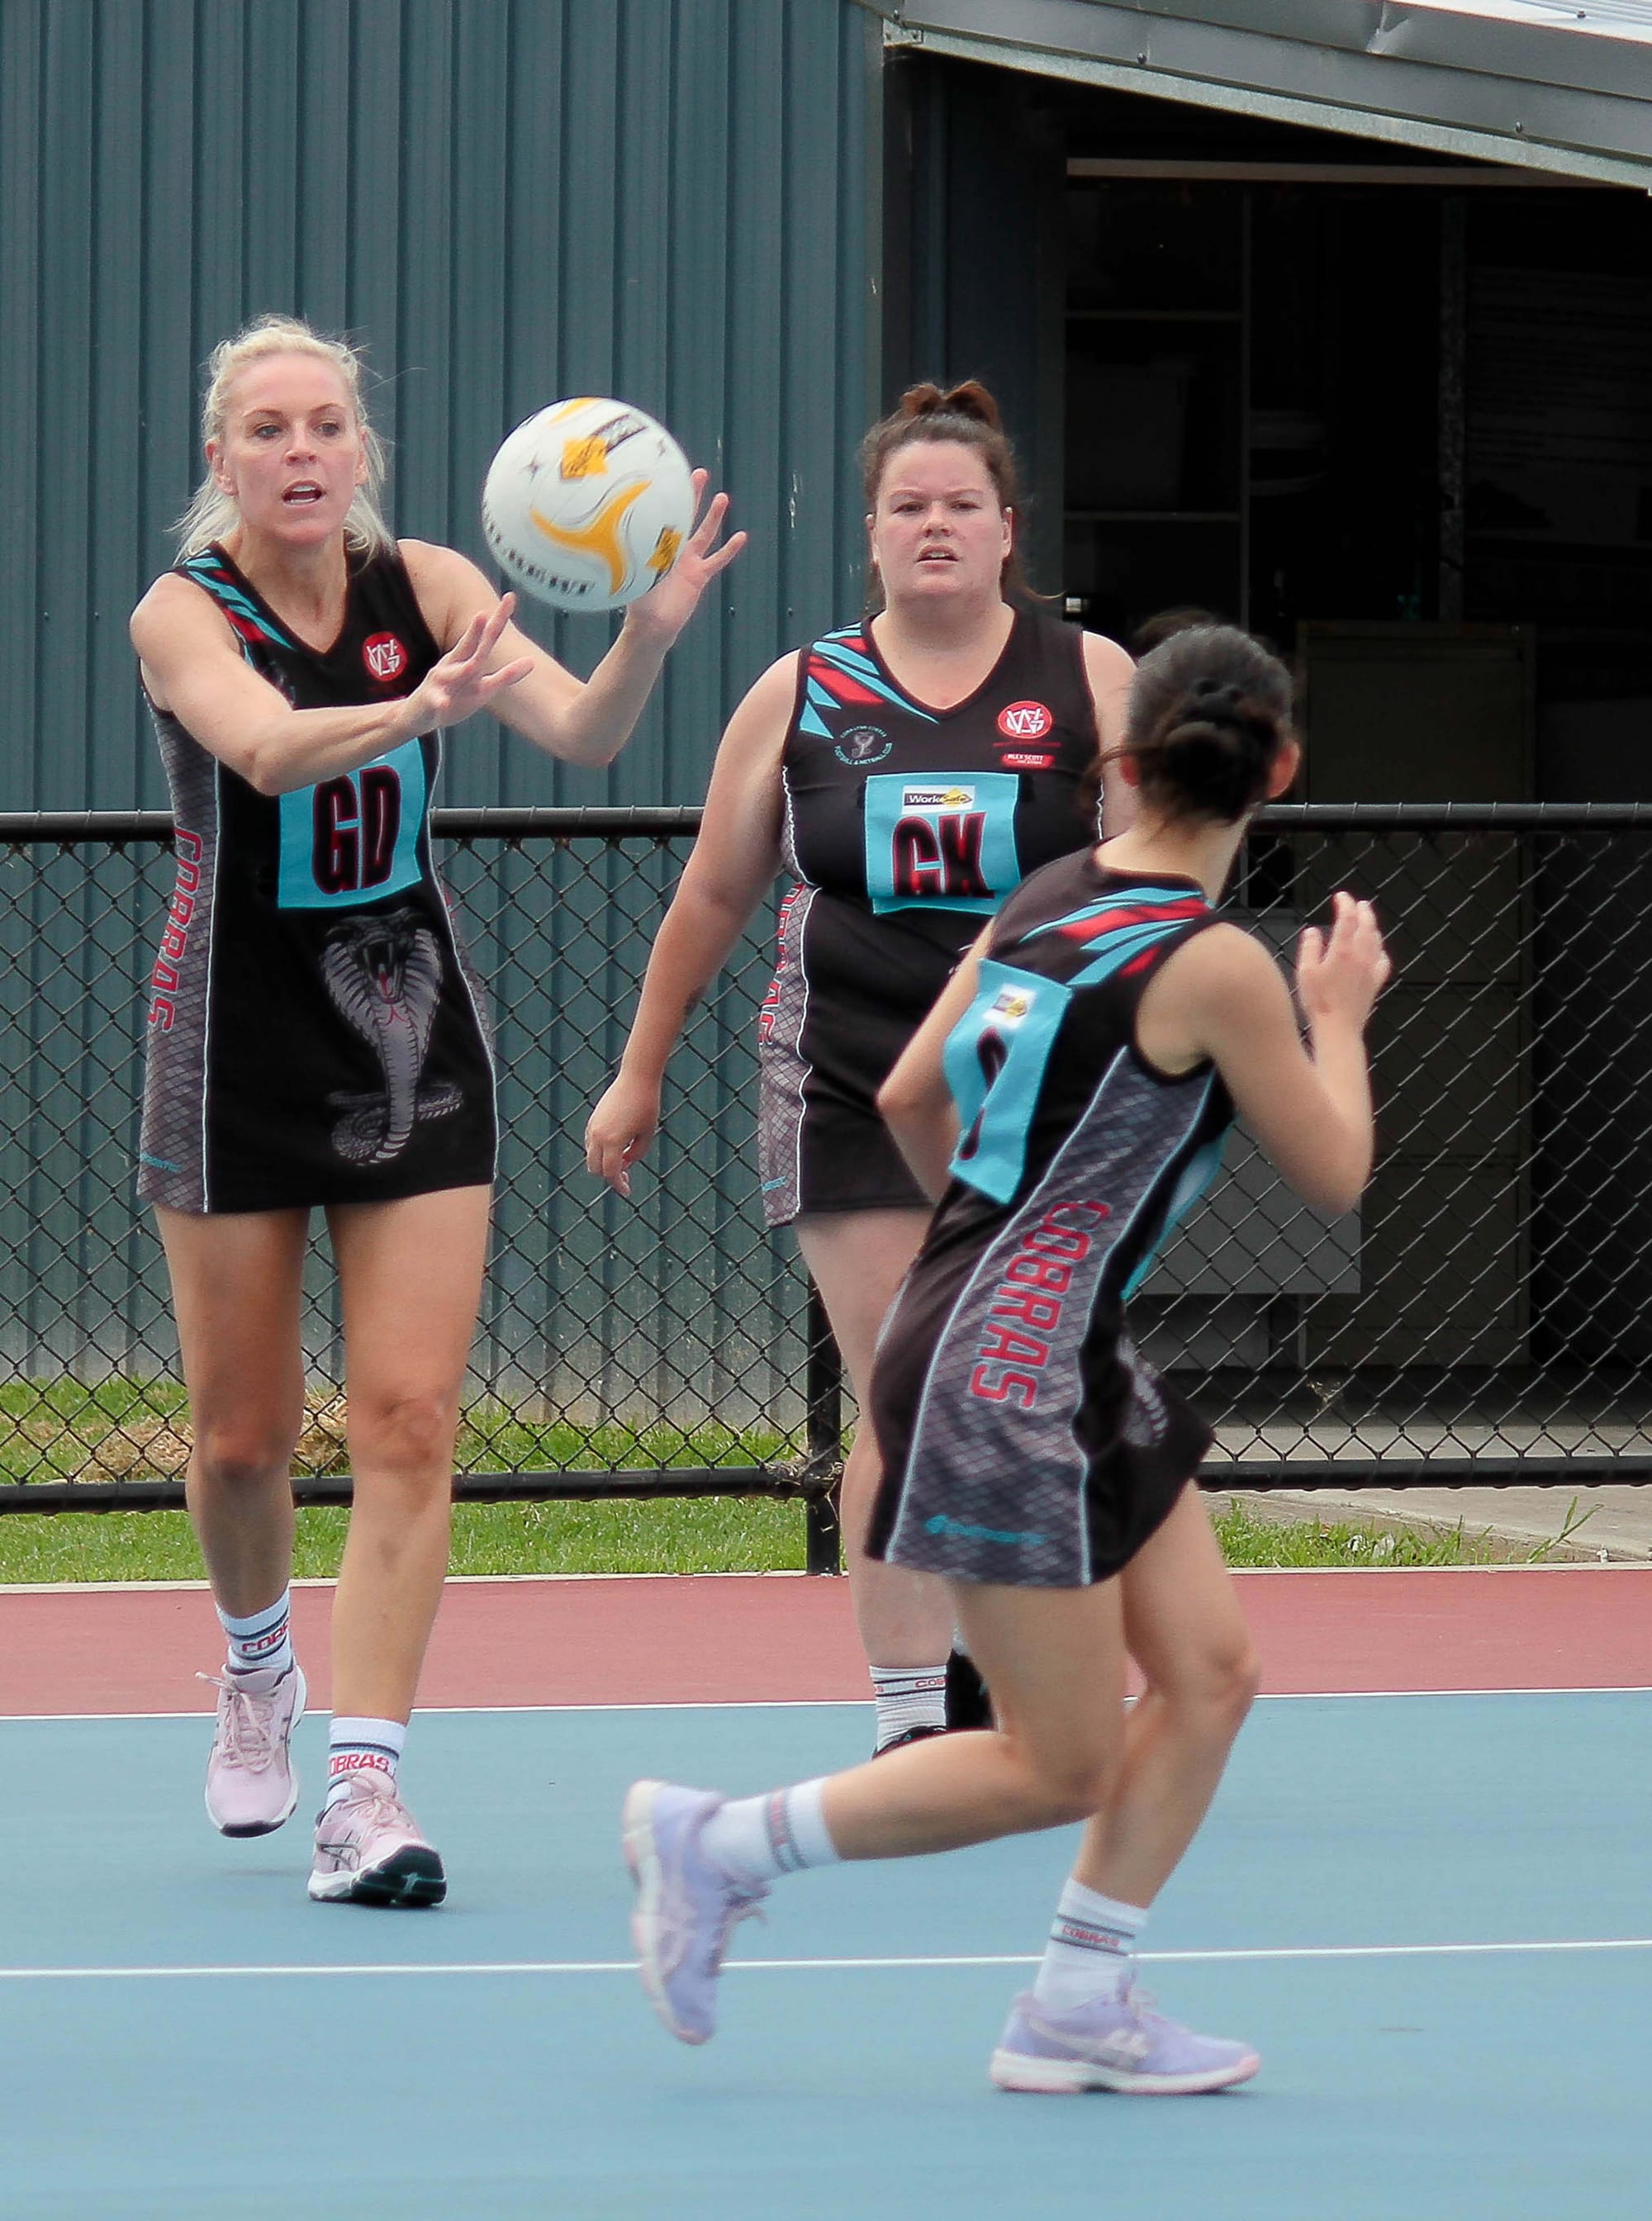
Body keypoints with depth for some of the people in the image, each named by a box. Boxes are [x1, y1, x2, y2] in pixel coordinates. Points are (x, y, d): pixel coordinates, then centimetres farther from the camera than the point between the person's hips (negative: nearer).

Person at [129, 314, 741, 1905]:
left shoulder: (426, 587, -3)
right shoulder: (182, 612, -12)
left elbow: (581, 733, -16)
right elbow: (269, 748, -33)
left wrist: (650, 632, -37)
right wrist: (419, 709, -52)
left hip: (410, 1031, 2)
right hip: (238, 1038, -2)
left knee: (410, 1420, -10)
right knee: (242, 1433, 7)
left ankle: (365, 1784, -12)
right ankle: (258, 1664, 38)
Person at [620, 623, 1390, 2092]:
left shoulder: (1049, 899, 5)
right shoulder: (1217, 966, -18)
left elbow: (910, 1098, 15)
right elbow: (1334, 1177, -5)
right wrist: (1340, 1018, 11)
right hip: (1006, 1378, -9)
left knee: (1210, 1671, 8)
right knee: (1059, 1770, 0)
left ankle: (1079, 2011, 12)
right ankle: (718, 1846, 8)